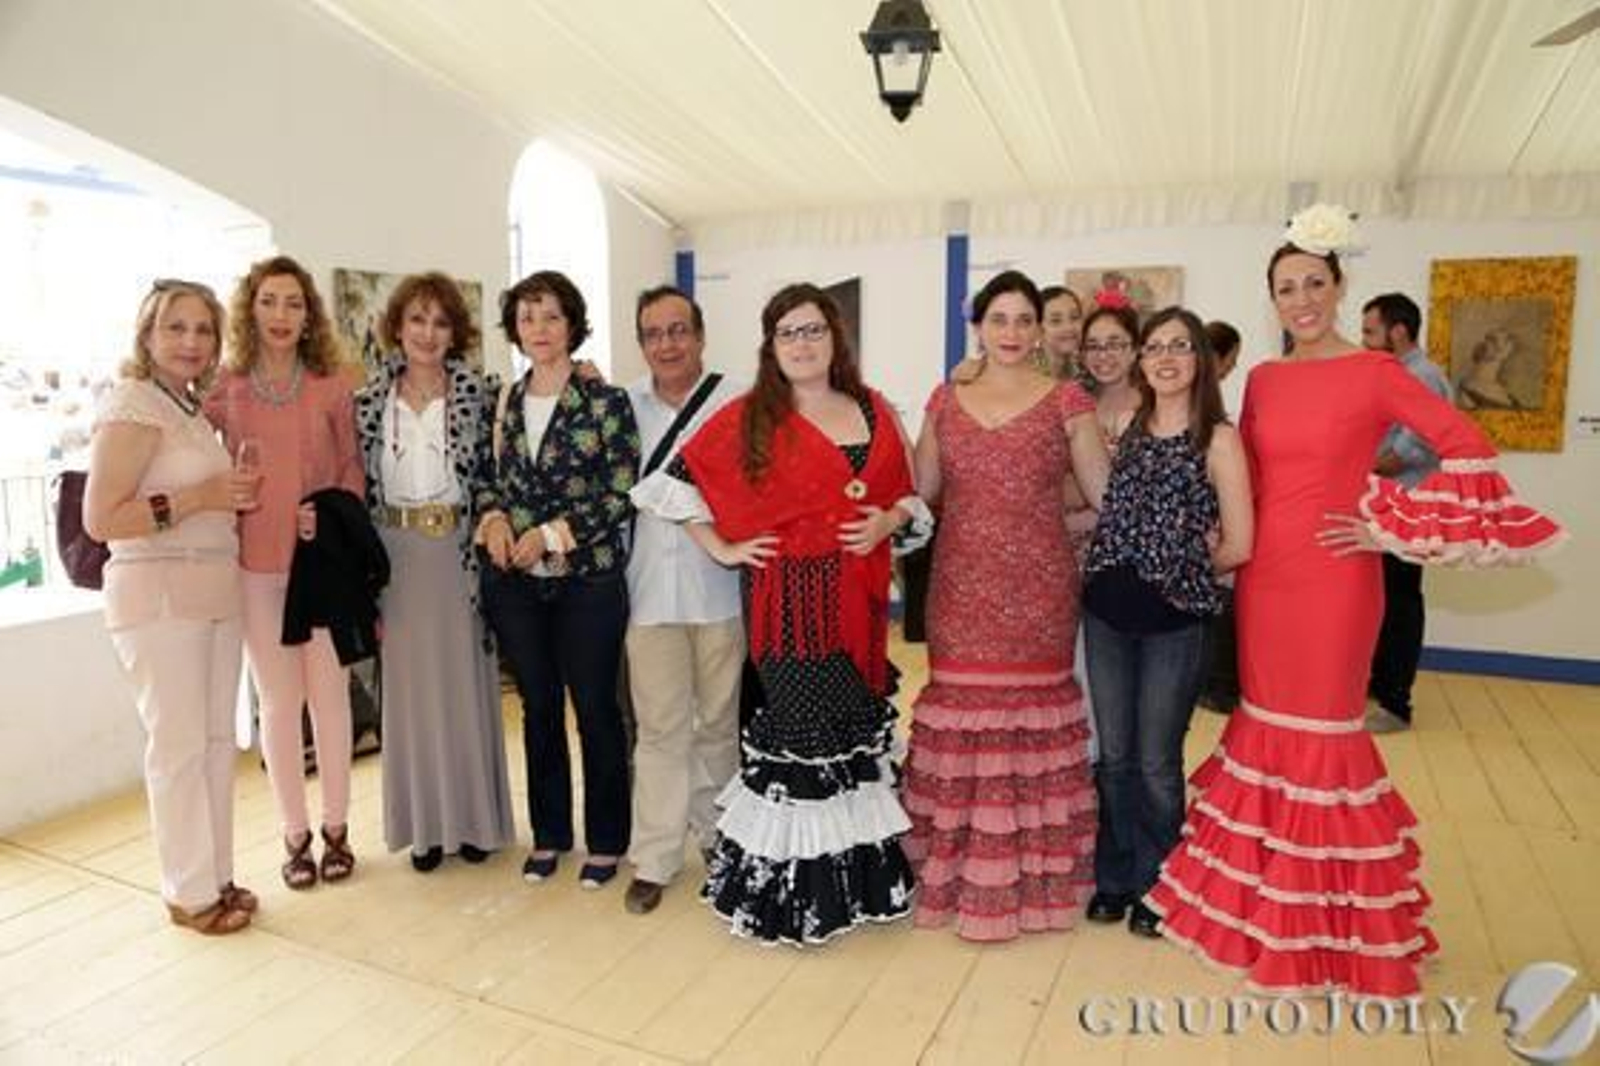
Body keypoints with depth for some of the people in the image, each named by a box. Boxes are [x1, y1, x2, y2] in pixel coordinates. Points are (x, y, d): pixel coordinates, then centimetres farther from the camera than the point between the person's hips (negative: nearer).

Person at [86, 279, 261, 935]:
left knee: (217, 739, 11)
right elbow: (99, 519, -16)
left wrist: (237, 495, 6)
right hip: (157, 596, -8)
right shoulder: (133, 405, -9)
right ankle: (190, 893, 13)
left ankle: (216, 876, 23)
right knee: (178, 744, -1)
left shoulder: (193, 408, 15)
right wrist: (200, 497, -18)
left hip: (214, 593, 8)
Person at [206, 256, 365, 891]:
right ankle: (295, 835, 21)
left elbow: (352, 469, 6)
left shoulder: (332, 387, 2)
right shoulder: (226, 390, 3)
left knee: (329, 694, 6)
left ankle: (336, 828, 21)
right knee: (279, 701, 7)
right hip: (257, 566, 0)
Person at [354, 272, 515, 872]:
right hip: (397, 555, 2)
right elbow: (361, 487, 5)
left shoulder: (475, 394, 0)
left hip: (458, 550, -1)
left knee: (465, 682, 5)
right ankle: (425, 822, 21)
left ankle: (474, 817, 20)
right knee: (410, 686, 8)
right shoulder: (371, 401, 4)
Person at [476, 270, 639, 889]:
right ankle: (549, 835, 30)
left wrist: (553, 532, -15)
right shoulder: (503, 402, 8)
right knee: (538, 707, 14)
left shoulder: (606, 402, -6)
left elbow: (622, 495, -9)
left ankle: (606, 841, 22)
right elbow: (491, 477, 16)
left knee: (595, 708, 5)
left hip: (588, 579, -4)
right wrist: (495, 516, -5)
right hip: (515, 582, 4)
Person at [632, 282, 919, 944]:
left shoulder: (873, 412, 10)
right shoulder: (748, 418, 0)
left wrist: (888, 521, -4)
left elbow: (909, 492, 16)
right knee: (801, 731, -1)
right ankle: (787, 886, 17)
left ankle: (856, 874, 29)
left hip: (856, 599, 4)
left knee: (856, 726, 10)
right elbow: (676, 479, 1)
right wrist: (720, 548, -3)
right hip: (787, 599, -3)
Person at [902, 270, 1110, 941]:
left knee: (1032, 719, 3)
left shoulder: (1066, 401, 3)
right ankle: (956, 870, 20)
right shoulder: (946, 401, 10)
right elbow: (920, 491, 13)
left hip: (1037, 589, -2)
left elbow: (1107, 491, 3)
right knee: (960, 716, 4)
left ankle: (1031, 877, 19)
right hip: (961, 588, 2)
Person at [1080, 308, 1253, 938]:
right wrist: (1125, 563, 3)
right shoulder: (1128, 428, 8)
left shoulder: (1217, 439, -6)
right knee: (1113, 755, 13)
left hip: (1173, 620, -4)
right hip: (1106, 611, 4)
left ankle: (1157, 886, 27)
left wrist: (1179, 570, 4)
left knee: (1156, 762, 7)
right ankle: (1115, 878, 30)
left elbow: (1237, 546, -8)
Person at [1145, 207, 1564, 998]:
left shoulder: (1374, 372, -7)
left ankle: (1328, 925, 21)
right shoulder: (1262, 380, 9)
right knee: (1266, 727, 12)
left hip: (1333, 576, -5)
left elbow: (1467, 449, -12)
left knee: (1322, 733, 2)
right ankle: (1264, 906, 30)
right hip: (1262, 574, 5)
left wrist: (1395, 530, -13)